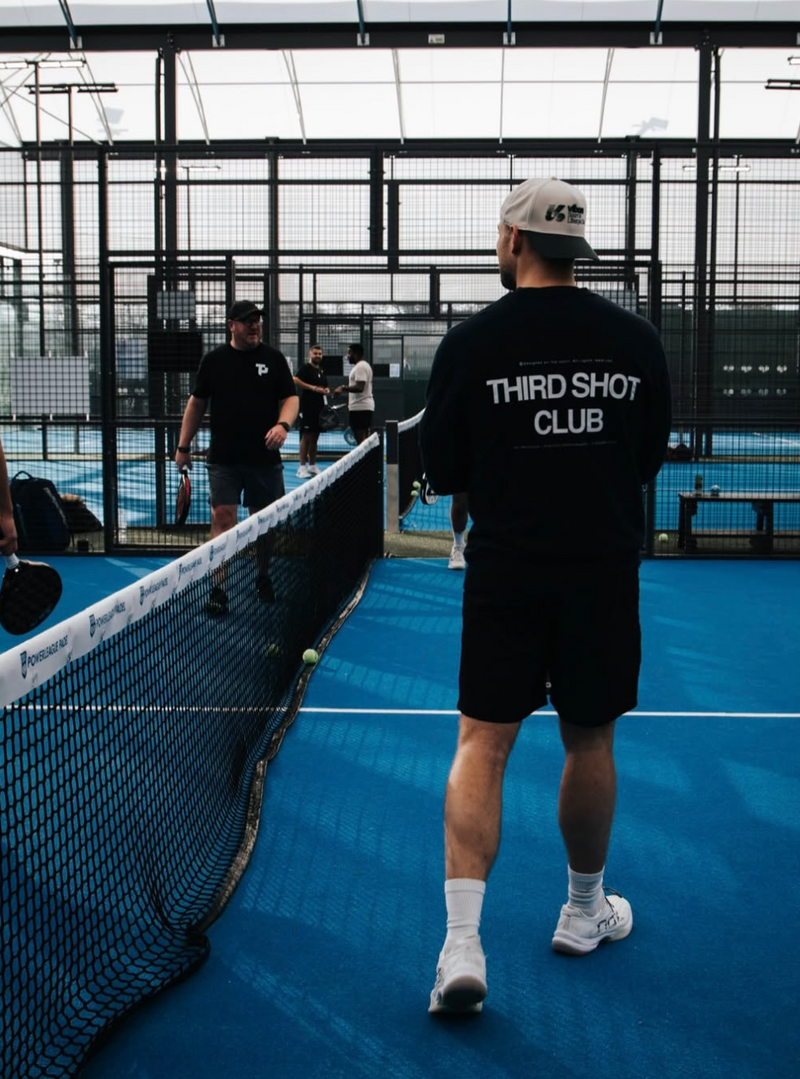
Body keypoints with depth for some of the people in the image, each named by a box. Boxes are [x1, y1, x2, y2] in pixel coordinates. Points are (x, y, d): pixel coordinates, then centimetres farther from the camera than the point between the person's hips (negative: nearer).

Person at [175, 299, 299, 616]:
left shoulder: (274, 358, 2)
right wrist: (183, 446, 9)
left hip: (264, 458, 1)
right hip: (224, 459, -1)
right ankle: (218, 588, -7)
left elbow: (290, 398, 2)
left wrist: (282, 425, -20)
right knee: (222, 518, -8)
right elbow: (197, 403, 10)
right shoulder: (213, 360, 3)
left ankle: (263, 577, 28)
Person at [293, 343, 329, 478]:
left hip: (319, 408, 7)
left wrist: (326, 391, 5)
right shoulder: (306, 368, -5)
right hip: (307, 407, -7)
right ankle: (302, 467, -6)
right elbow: (295, 380, -19)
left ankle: (312, 466, 16)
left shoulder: (322, 371, 18)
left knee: (314, 437, 10)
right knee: (306, 437, -8)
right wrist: (313, 388, -20)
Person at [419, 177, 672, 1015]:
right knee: (590, 742, 15)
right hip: (605, 568, 2)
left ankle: (462, 943, -6)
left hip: (507, 572, -2)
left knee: (481, 745, 2)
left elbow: (441, 471, -2)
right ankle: (584, 911, 33)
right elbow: (652, 456, 10)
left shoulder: (471, 342, -8)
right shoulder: (635, 340, -1)